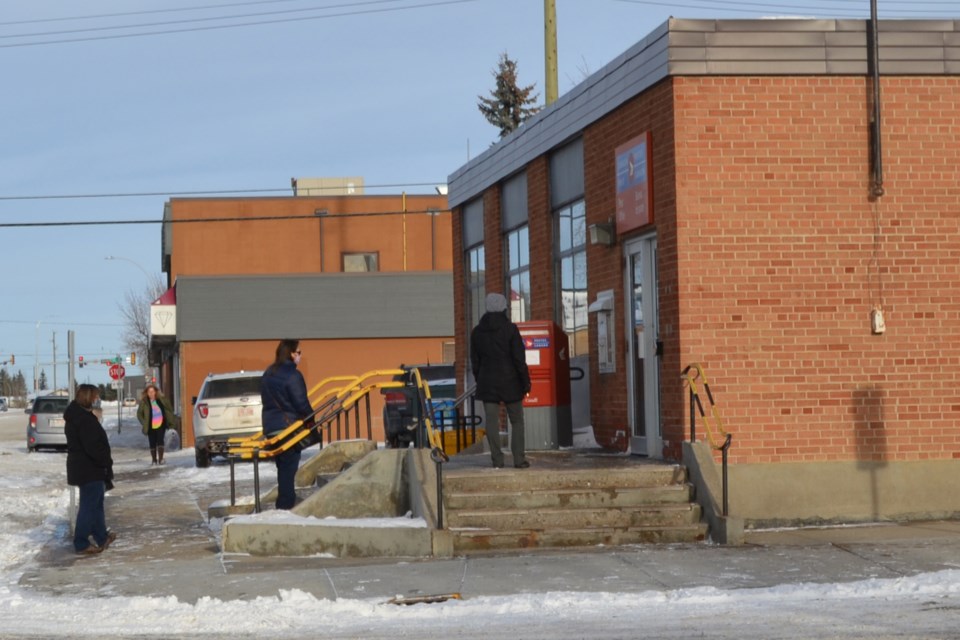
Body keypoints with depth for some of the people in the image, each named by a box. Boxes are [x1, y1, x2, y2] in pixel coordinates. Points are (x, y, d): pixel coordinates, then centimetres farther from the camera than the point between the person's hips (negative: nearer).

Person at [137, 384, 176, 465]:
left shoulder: (161, 400, 0)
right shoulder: (144, 402, -3)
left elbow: (169, 409, 12)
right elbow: (139, 414, 5)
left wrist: (171, 420, 7)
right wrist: (144, 423, -4)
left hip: (161, 425, 0)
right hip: (151, 427, 1)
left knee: (160, 441, -12)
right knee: (152, 443, 6)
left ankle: (160, 459, -12)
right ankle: (154, 460, 19)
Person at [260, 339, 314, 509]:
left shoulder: (268, 374, 12)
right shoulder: (292, 375, -14)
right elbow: (301, 404, -15)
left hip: (271, 427, 8)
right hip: (289, 427, -8)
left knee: (283, 469, 14)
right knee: (288, 470, -4)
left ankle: (283, 506, 17)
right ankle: (286, 507, -5)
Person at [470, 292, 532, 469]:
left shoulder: (477, 332, 5)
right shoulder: (510, 329, -8)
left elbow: (474, 361, 9)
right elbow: (519, 358, -9)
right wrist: (525, 382, -2)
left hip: (487, 383, 3)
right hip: (510, 381, -3)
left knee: (492, 421, 2)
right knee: (516, 421, 6)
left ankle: (497, 459, -2)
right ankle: (519, 458, 0)